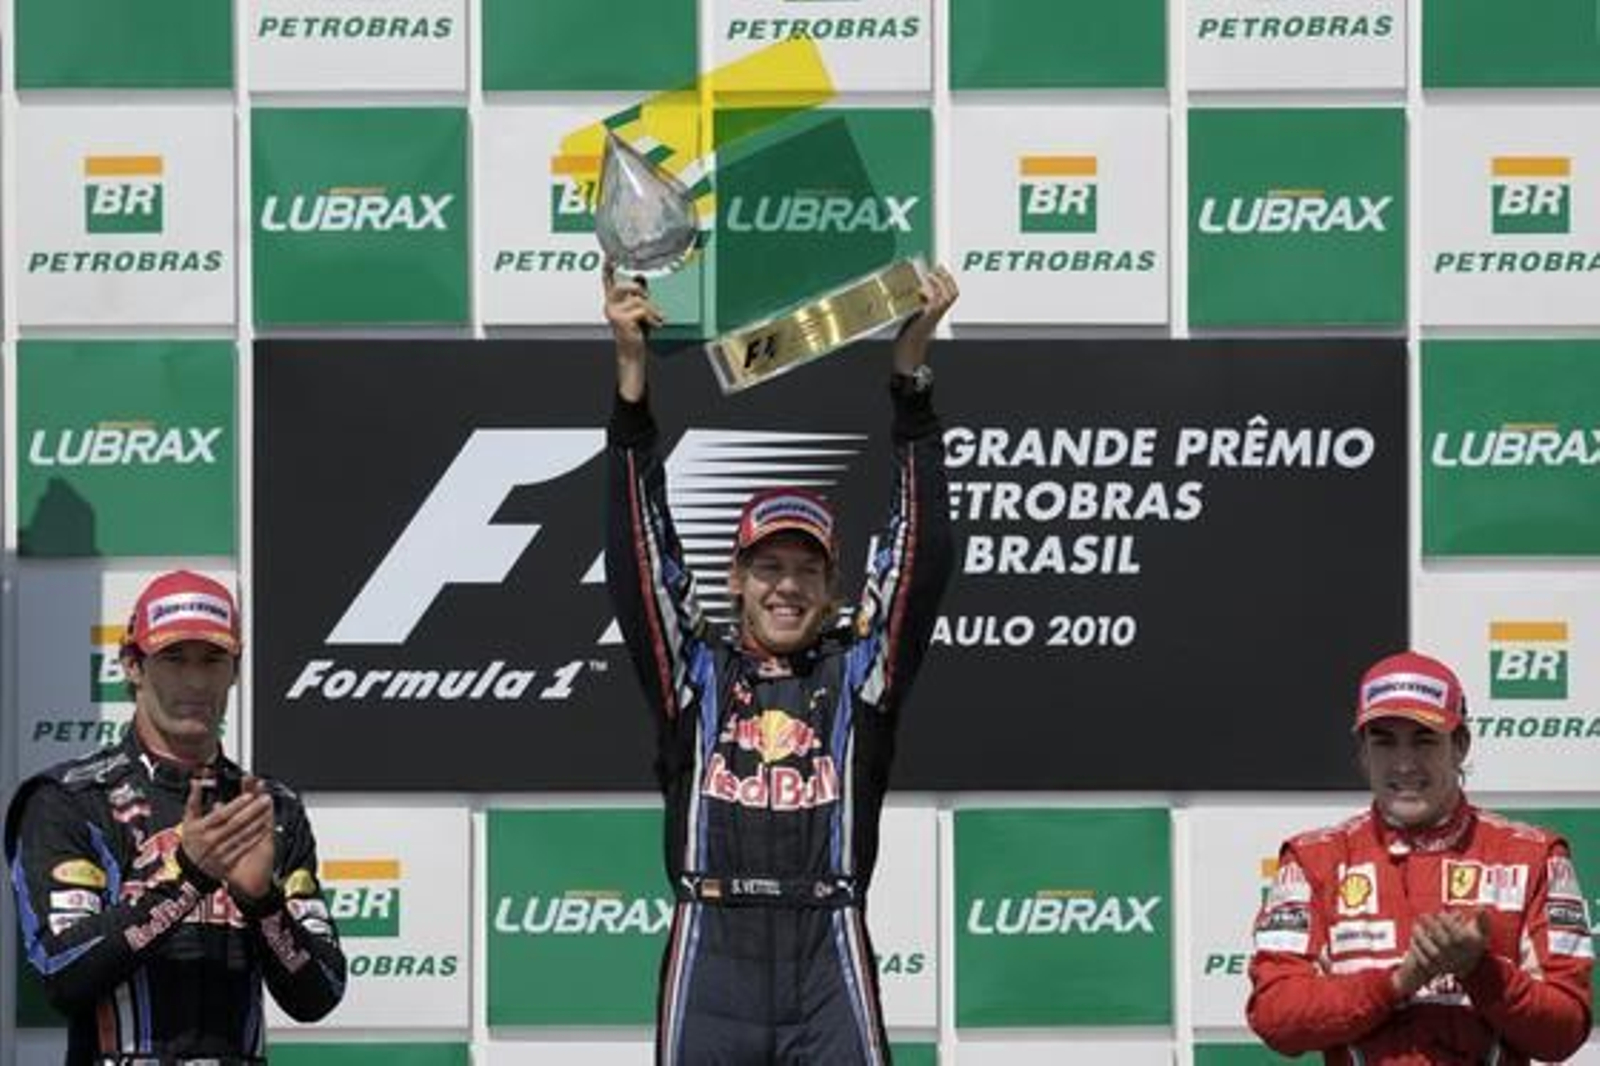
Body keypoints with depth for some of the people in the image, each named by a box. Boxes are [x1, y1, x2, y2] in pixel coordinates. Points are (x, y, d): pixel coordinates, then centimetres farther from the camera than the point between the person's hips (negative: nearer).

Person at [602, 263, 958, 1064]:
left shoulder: (858, 672, 11)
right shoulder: (694, 672, 11)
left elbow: (920, 554, 5)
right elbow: (639, 554, 4)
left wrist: (912, 361, -2)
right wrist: (631, 373, -5)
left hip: (830, 960, 0)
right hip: (711, 959, 0)